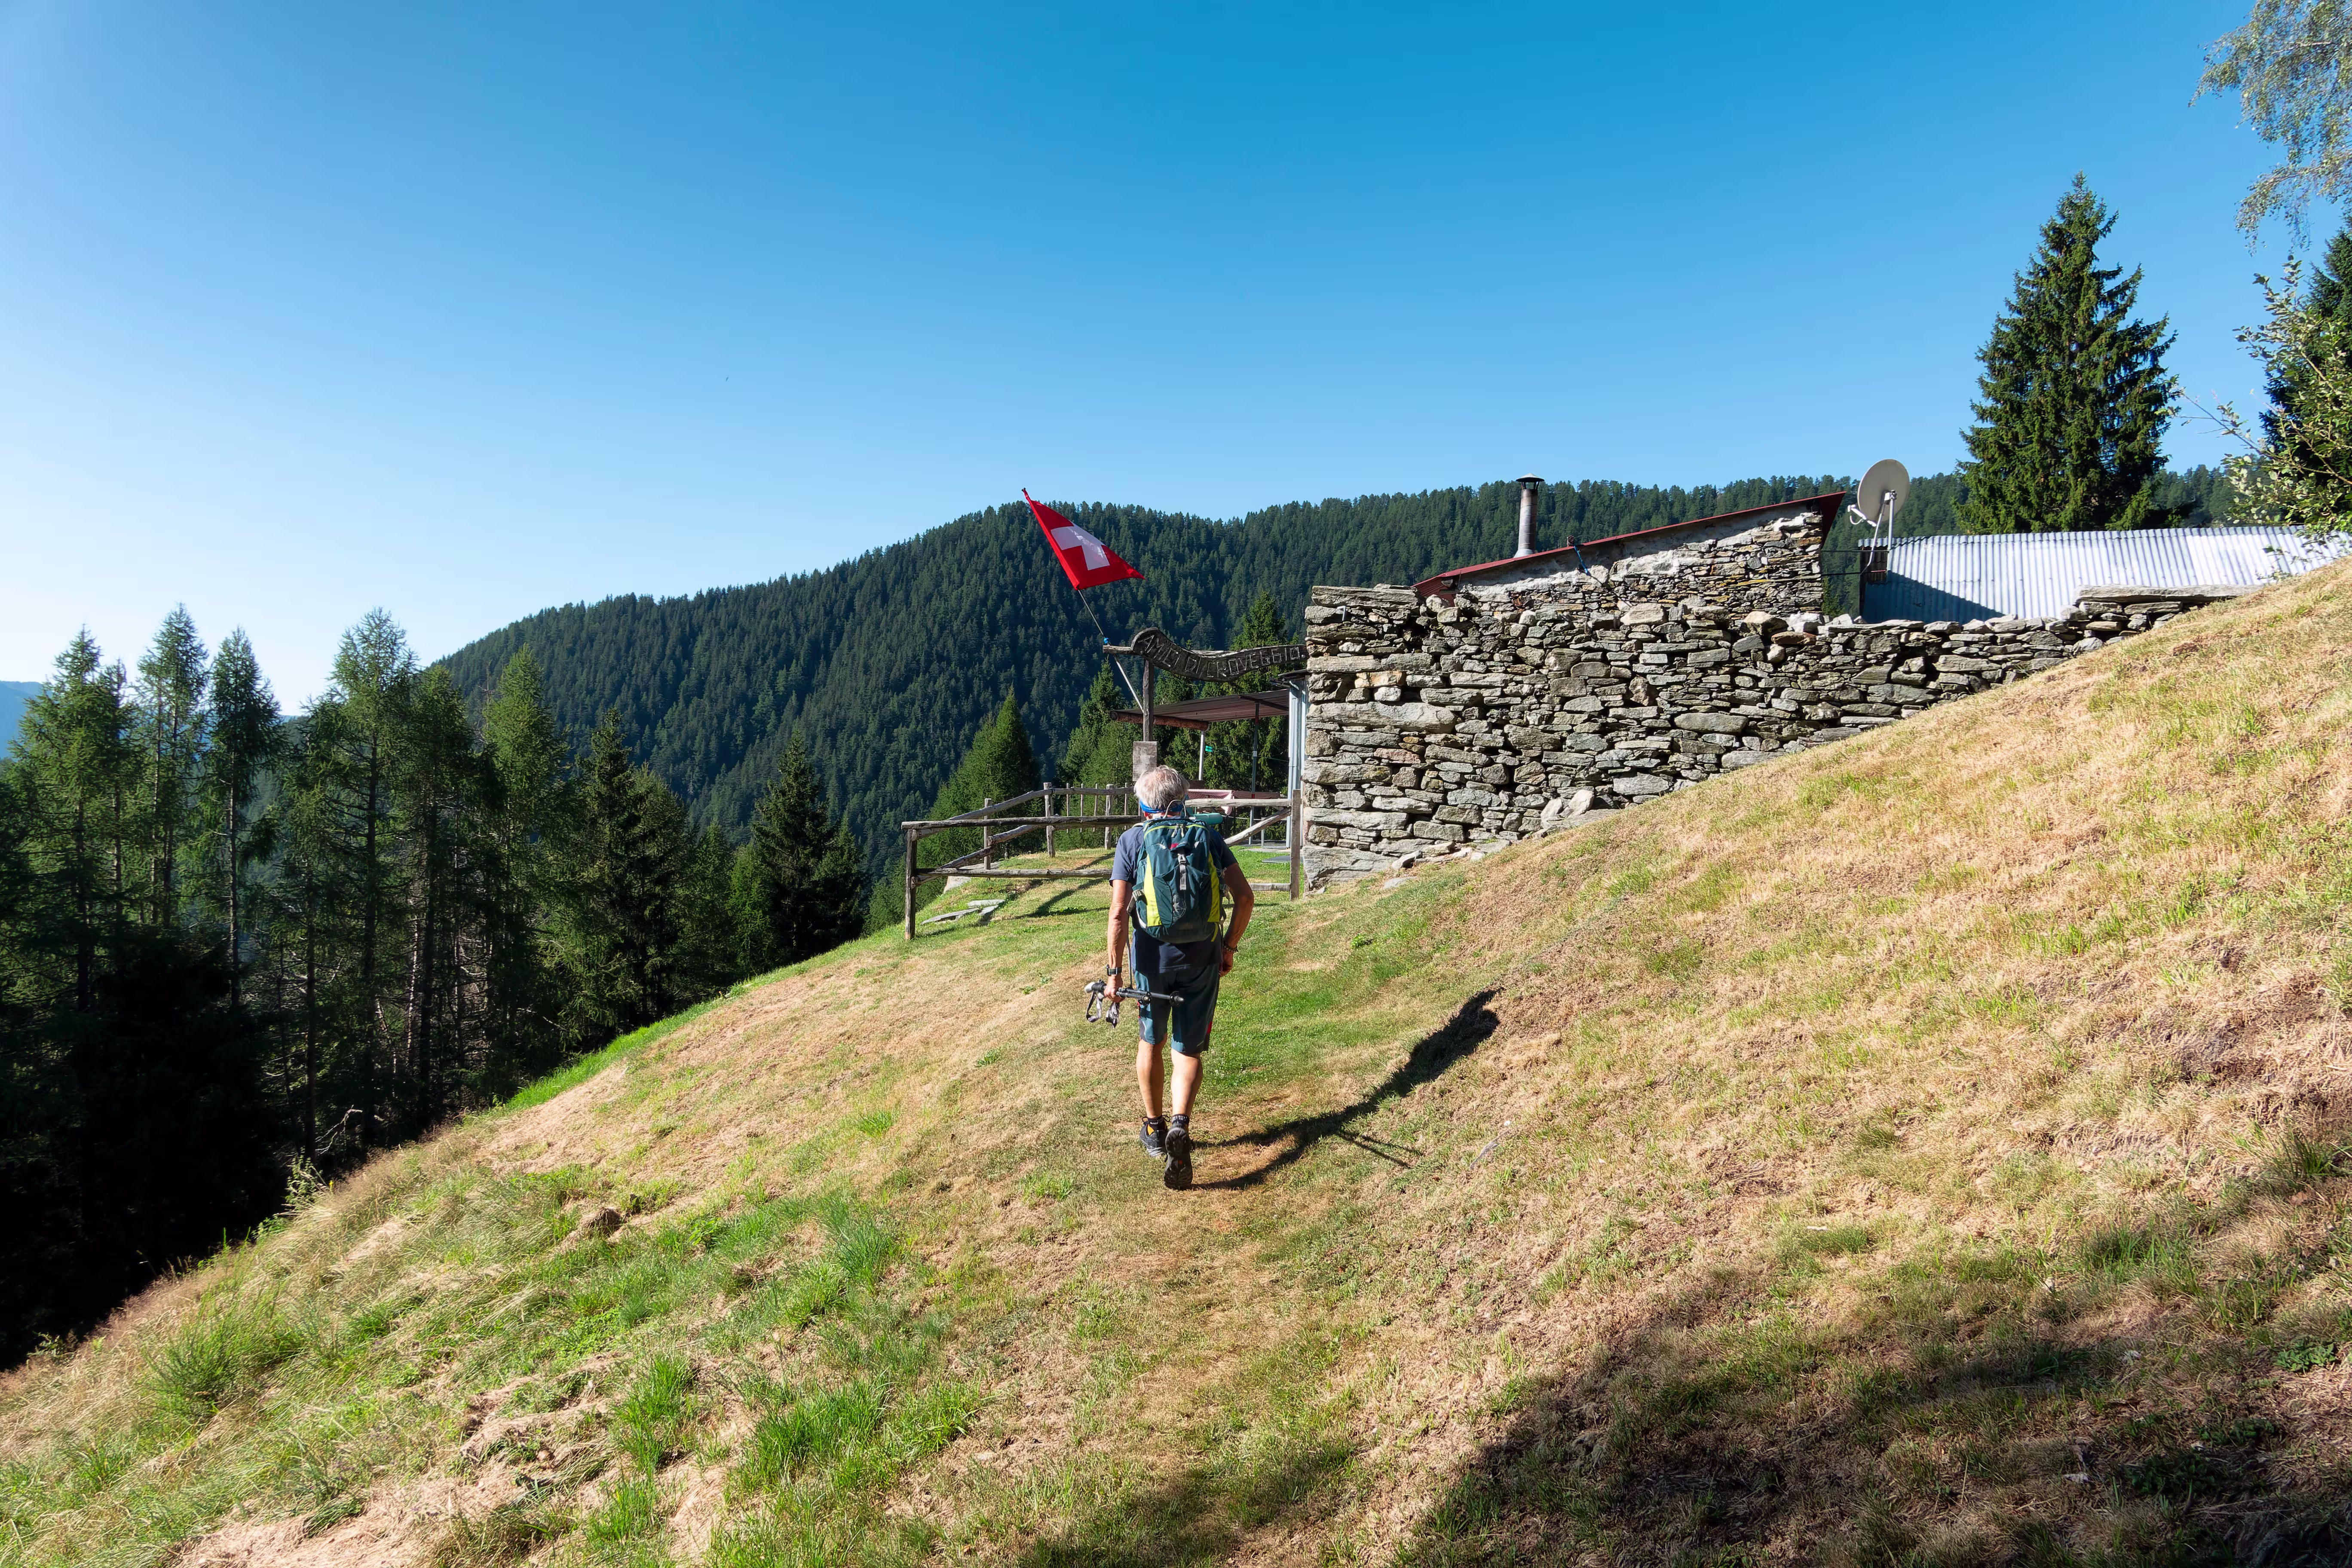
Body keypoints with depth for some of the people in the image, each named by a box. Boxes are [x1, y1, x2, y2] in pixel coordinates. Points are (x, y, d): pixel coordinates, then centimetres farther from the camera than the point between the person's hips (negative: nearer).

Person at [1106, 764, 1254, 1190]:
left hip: (1152, 958, -1)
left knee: (1151, 1042, 20)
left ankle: (1154, 1130, 32)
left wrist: (1114, 969, -4)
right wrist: (1229, 947, 9)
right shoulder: (1207, 837, 5)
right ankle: (1180, 1125, -15)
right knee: (1189, 1050, 8)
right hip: (1202, 959, 1)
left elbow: (1119, 912, -10)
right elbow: (1245, 896, -2)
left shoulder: (1133, 840, -1)